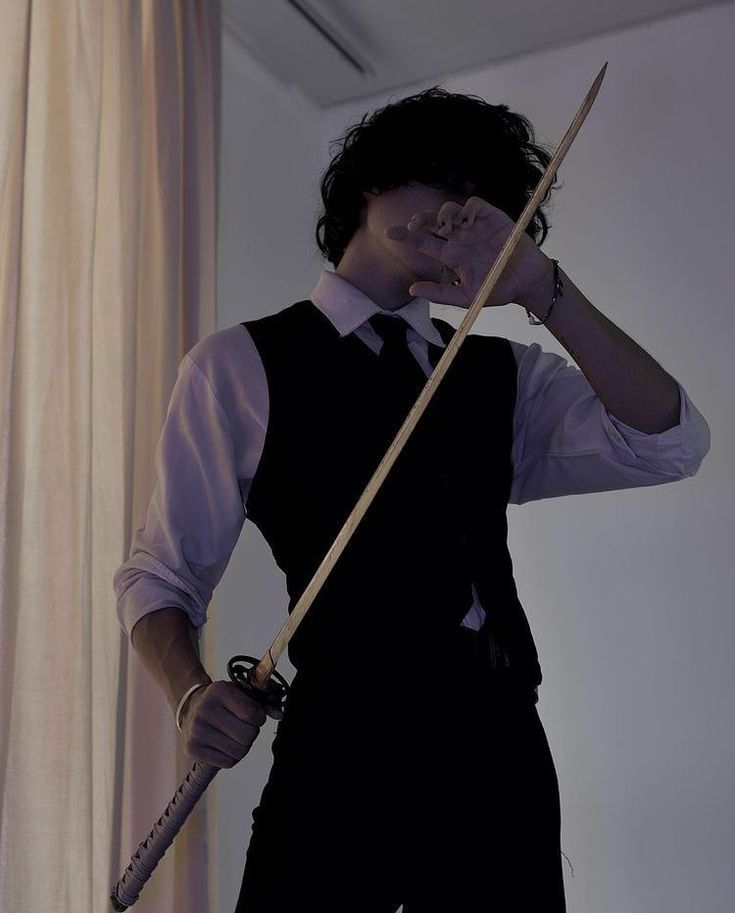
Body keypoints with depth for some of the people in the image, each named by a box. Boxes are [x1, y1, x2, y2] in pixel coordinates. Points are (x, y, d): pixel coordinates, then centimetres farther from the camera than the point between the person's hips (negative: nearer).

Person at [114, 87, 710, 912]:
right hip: (344, 751, -3)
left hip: (504, 751, 4)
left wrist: (540, 288, -10)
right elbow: (160, 574, 5)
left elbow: (670, 446, -2)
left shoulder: (504, 374, 14)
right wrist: (192, 694, -15)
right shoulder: (242, 365, 4)